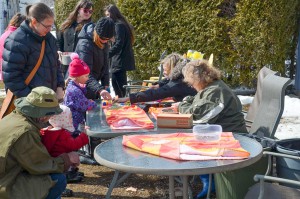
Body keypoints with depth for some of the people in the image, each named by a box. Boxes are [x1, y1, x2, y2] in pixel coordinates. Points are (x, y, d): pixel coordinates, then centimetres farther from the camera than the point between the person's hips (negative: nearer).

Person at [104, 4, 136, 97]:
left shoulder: (119, 25, -12)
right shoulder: (122, 24, 18)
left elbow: (118, 44, -20)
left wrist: (106, 55, -21)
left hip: (120, 62, -10)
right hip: (122, 61, 10)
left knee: (118, 88, -8)